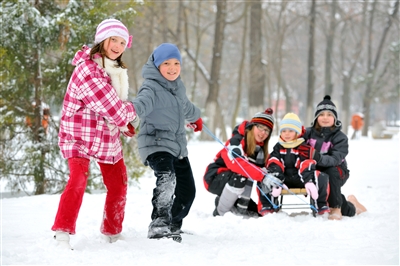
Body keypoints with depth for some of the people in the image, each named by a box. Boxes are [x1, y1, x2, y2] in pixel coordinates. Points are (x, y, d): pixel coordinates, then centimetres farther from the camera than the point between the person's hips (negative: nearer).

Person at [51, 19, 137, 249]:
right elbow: (111, 107, -24)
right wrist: (130, 112, -7)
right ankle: (63, 233, -26)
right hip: (80, 136, -9)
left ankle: (112, 233, 33)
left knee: (118, 186, 14)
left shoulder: (115, 69, 6)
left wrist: (123, 122, 6)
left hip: (108, 138, 9)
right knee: (78, 179, -28)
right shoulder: (88, 68, -24)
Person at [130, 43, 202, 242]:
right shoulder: (152, 87, -13)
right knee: (166, 179, -33)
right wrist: (130, 111, -59)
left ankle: (173, 227, 30)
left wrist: (195, 117, 55)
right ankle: (159, 223, -36)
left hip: (178, 146, 8)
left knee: (187, 190, 12)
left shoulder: (178, 86, 13)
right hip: (156, 144, -8)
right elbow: (143, 102, -36)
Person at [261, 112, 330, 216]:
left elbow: (307, 166, -13)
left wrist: (308, 181, -31)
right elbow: (274, 165, -5)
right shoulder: (278, 147, 9)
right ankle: (267, 206, -18)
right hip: (284, 179, 2)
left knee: (321, 178, -28)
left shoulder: (304, 147, 2)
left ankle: (321, 206, -17)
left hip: (300, 180, -1)